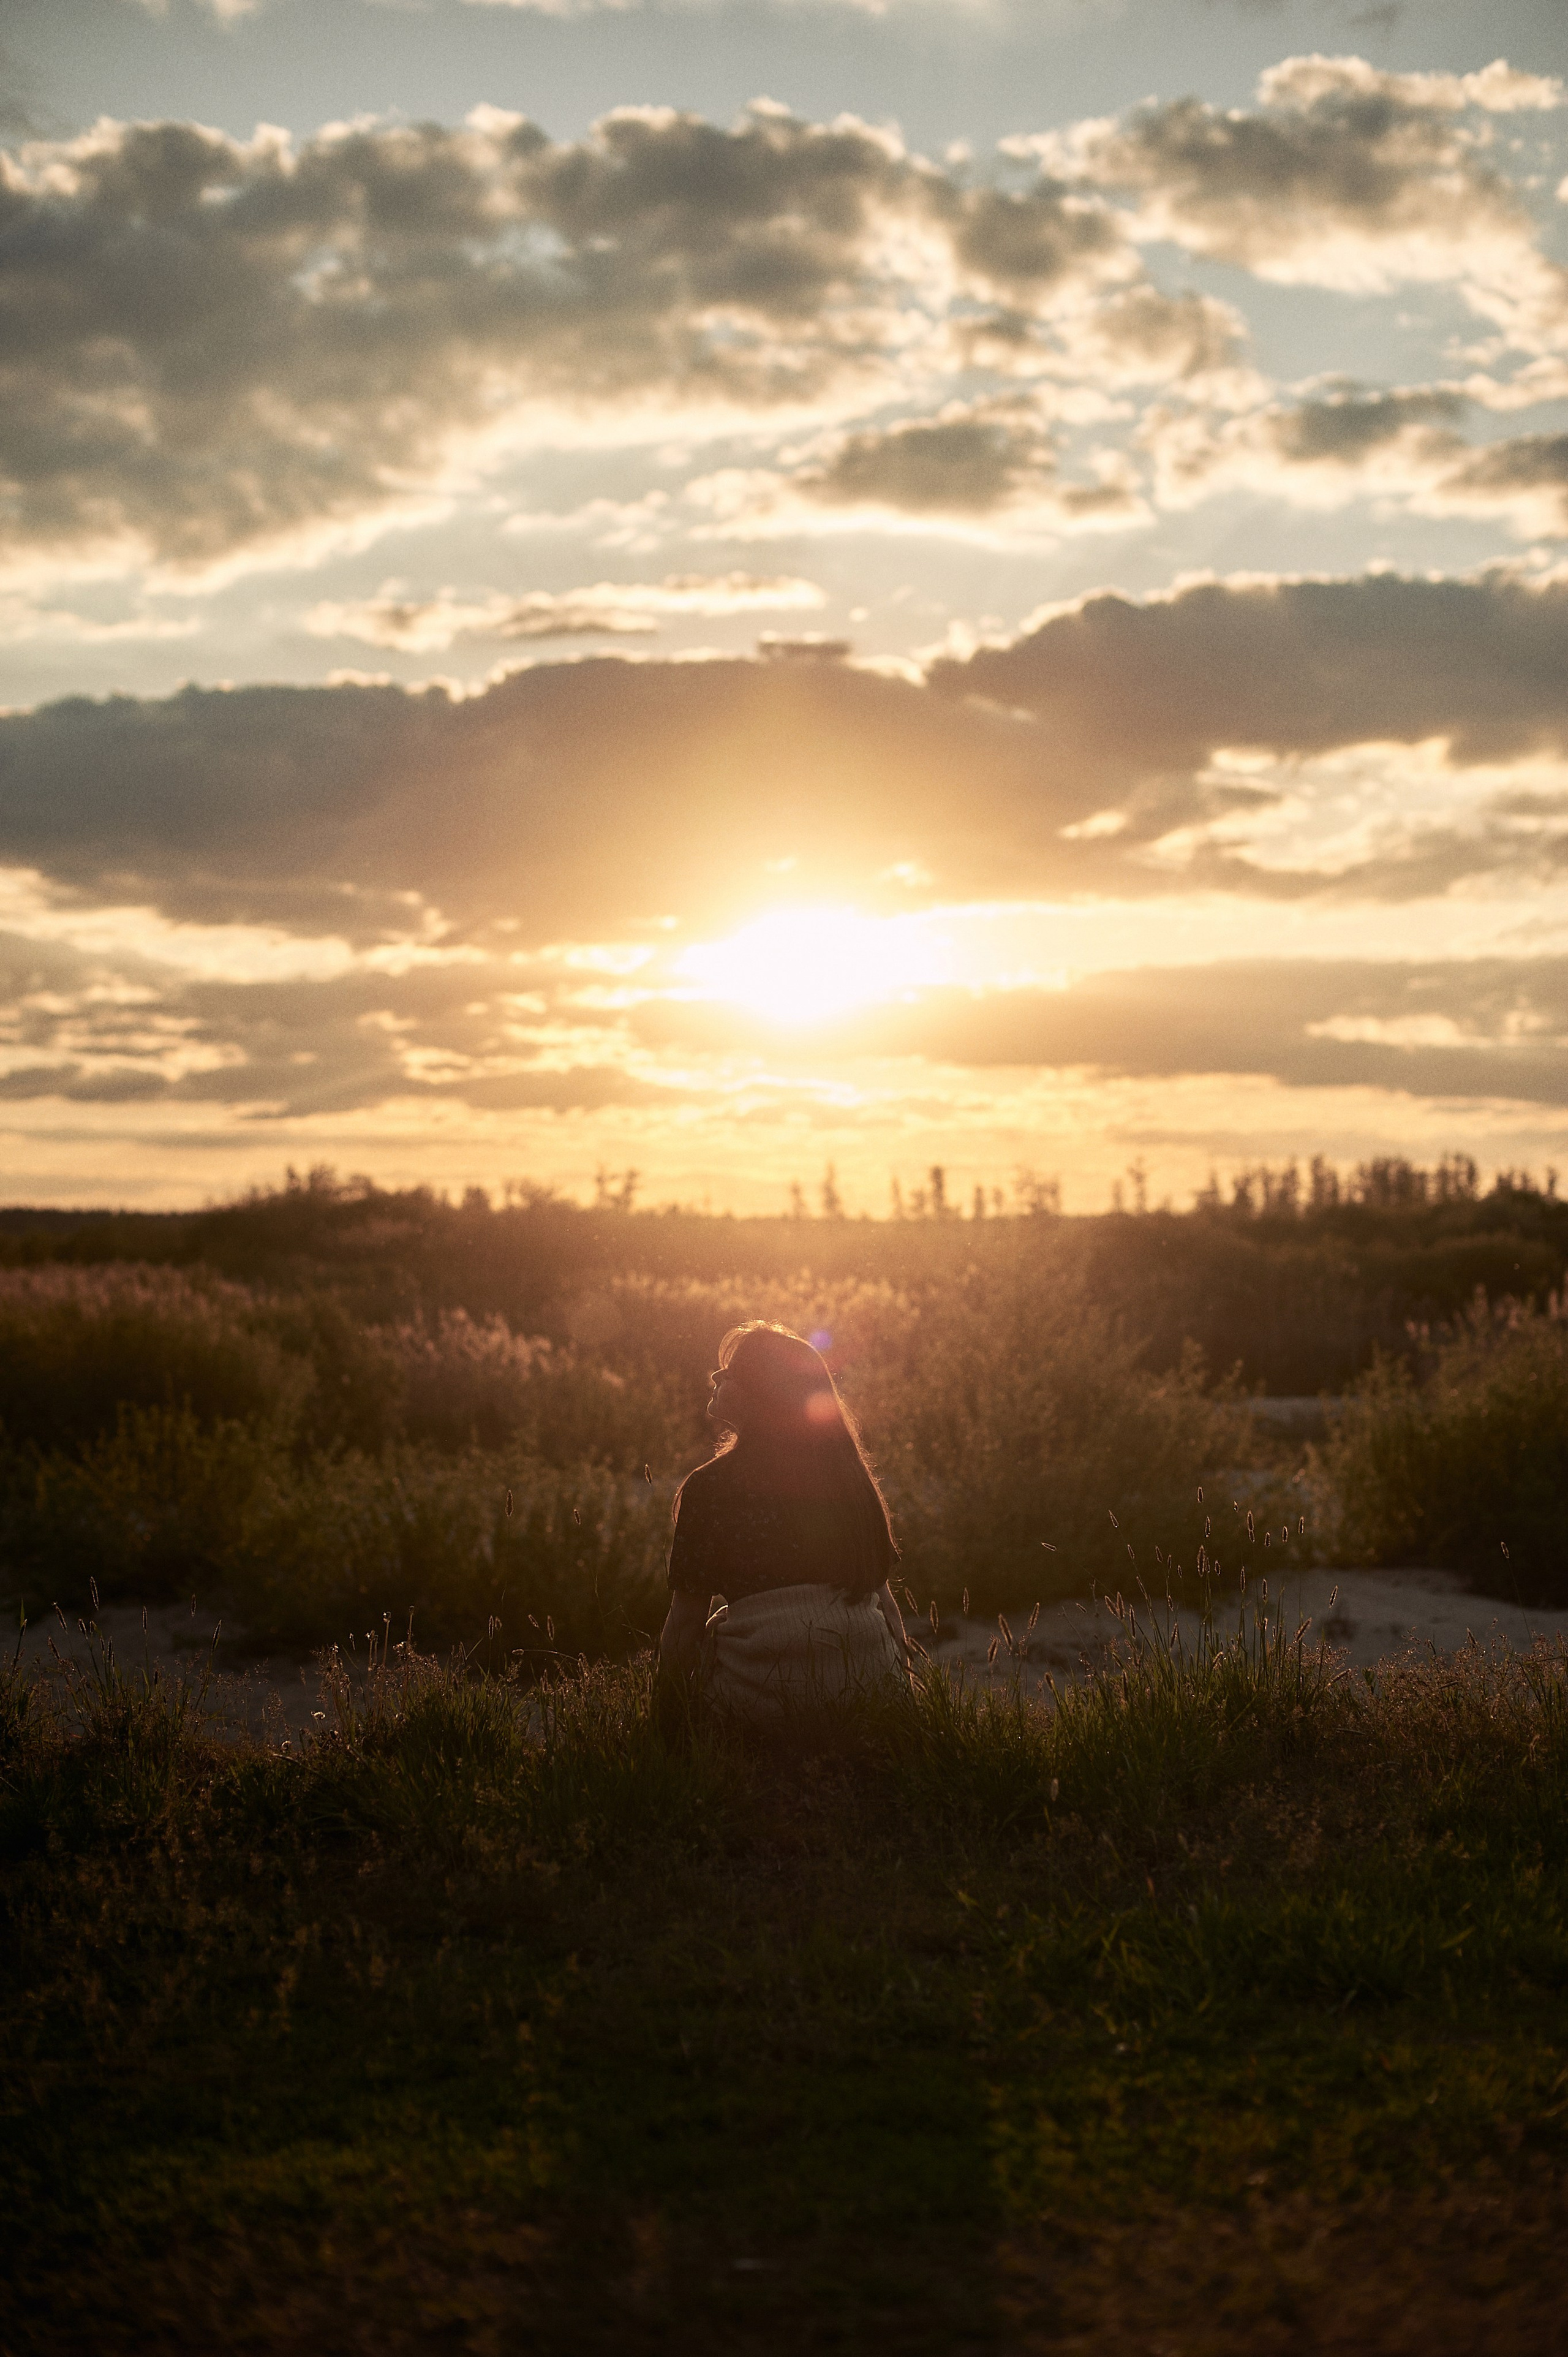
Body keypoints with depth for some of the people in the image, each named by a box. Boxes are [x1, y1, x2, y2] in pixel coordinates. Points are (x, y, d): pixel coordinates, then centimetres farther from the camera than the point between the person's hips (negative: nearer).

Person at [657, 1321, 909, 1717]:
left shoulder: (708, 1487, -4)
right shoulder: (850, 1475, 8)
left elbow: (685, 1623, -1)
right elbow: (883, 1595, 13)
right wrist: (903, 1674, 25)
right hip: (871, 1678, 4)